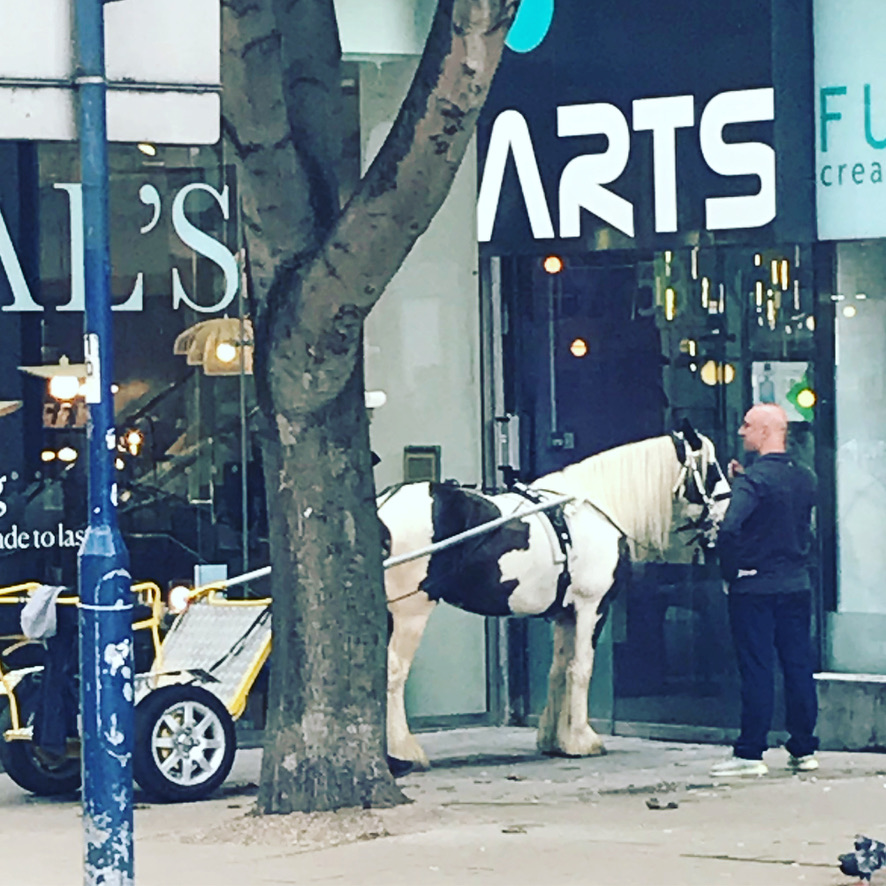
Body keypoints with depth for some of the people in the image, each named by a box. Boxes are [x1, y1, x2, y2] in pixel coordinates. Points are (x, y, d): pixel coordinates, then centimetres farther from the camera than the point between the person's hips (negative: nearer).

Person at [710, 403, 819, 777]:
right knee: (798, 666, 9)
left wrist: (730, 572, -12)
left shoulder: (754, 480, -15)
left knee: (756, 670, -2)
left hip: (755, 588, -6)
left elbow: (730, 529, -29)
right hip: (797, 584, 6)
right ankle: (804, 749, 14)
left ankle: (751, 753, 1)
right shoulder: (805, 479, 6)